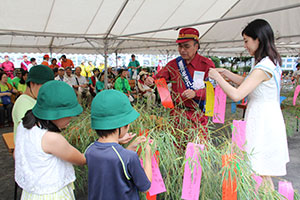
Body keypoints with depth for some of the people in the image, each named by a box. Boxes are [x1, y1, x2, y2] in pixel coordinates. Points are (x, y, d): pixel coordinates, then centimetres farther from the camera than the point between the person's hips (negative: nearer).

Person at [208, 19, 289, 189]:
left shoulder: (263, 68, -22)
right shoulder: (272, 62, 9)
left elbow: (236, 95, -27)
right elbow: (248, 83, 20)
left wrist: (217, 77, -14)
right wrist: (226, 73, 13)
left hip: (262, 121, -10)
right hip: (269, 117, 10)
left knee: (260, 171, 2)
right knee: (262, 172, 20)